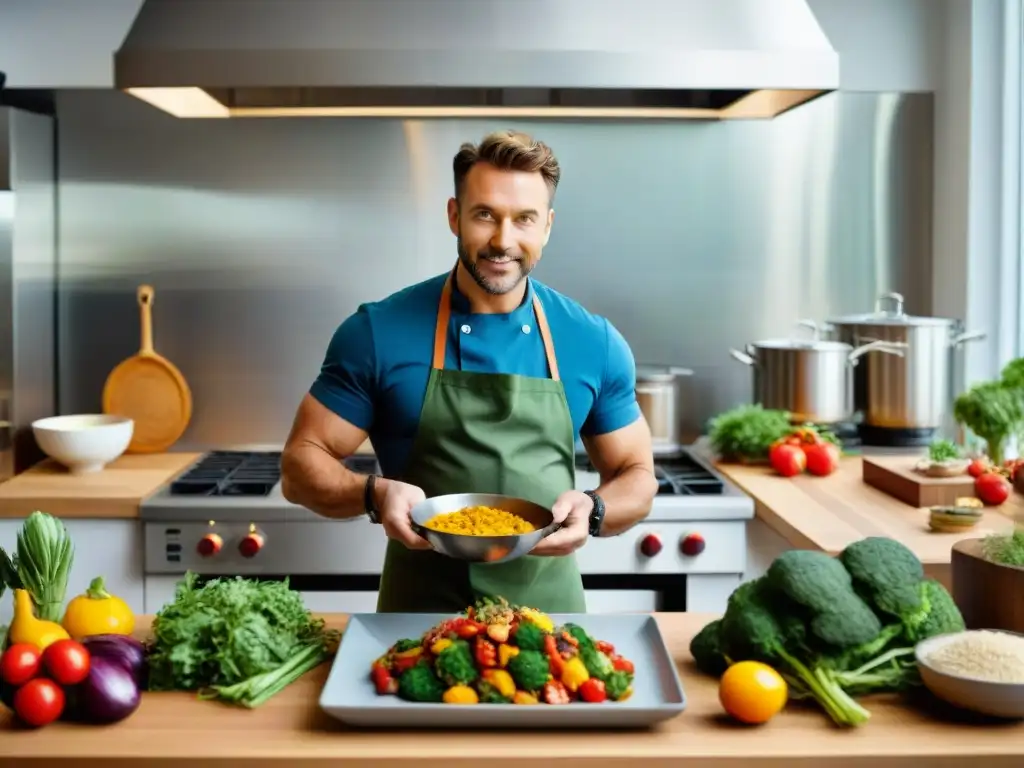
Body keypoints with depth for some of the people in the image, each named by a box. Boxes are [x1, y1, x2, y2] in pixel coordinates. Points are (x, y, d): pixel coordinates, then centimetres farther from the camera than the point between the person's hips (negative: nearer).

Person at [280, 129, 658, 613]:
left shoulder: (595, 343, -3)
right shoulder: (378, 332, -8)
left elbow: (636, 475, 7)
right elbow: (302, 464, -3)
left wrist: (593, 510, -15)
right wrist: (374, 495, -23)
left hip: (548, 609, 2)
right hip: (419, 611, -1)